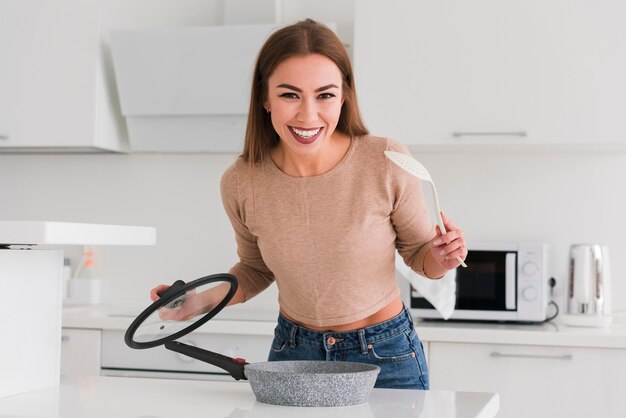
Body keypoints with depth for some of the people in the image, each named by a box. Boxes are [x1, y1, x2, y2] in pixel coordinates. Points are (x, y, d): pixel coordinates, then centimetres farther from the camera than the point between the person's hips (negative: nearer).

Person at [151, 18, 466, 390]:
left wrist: (441, 259, -24)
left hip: (386, 355, -1)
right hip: (294, 352, 2)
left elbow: (418, 252, -4)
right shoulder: (241, 183, -15)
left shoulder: (387, 162, -21)